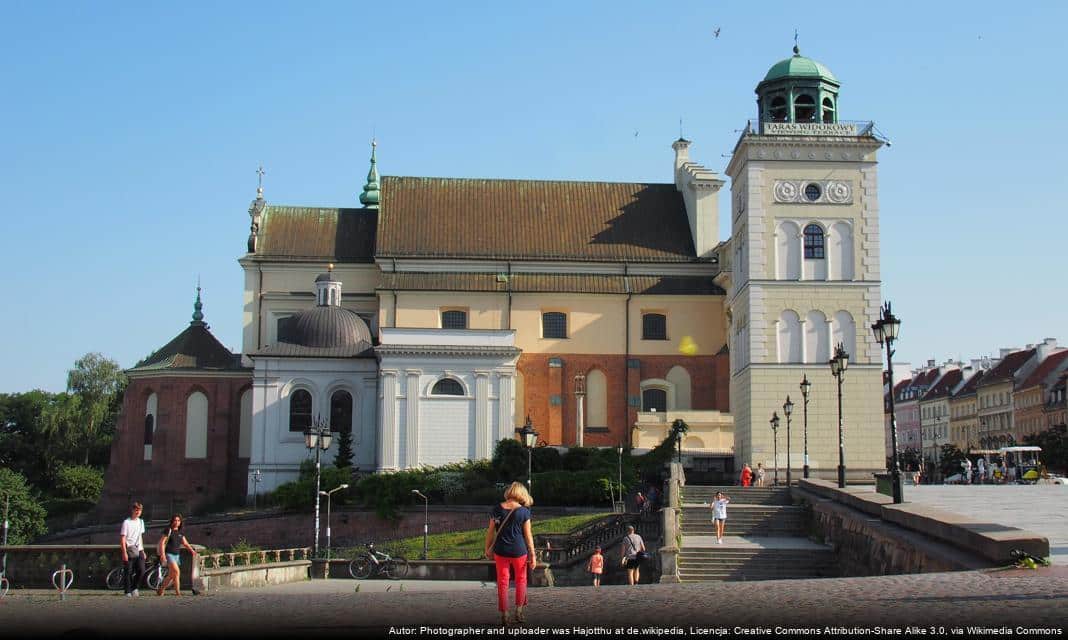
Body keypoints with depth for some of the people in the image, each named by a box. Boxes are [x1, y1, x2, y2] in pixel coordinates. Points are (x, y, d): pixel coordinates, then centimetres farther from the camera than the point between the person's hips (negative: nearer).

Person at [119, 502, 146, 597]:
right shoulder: (126, 522, -5)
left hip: (139, 551, 5)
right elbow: (122, 538, -9)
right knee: (128, 572, -1)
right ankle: (128, 591, 7)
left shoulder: (141, 522, 14)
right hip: (129, 550, -5)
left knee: (141, 570, -6)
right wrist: (124, 553, -16)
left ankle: (134, 587, 13)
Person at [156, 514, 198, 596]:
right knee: (176, 571, -21)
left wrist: (192, 550, -1)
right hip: (169, 554, -7)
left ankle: (160, 591, 24)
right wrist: (162, 554, -19)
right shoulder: (169, 530, -6)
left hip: (177, 555, 7)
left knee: (171, 576, 10)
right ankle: (177, 591, -20)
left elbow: (185, 543, 15)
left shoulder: (180, 532, 12)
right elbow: (162, 542, -9)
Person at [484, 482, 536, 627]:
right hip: (519, 550, -1)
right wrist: (532, 555, 1)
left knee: (502, 582, 8)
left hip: (500, 550, 1)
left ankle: (504, 616, 8)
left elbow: (490, 531, 2)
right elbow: (528, 535, -5)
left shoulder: (497, 509, -2)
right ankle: (519, 611, 17)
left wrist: (488, 548, 14)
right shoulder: (524, 511, -7)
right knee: (521, 580, 18)